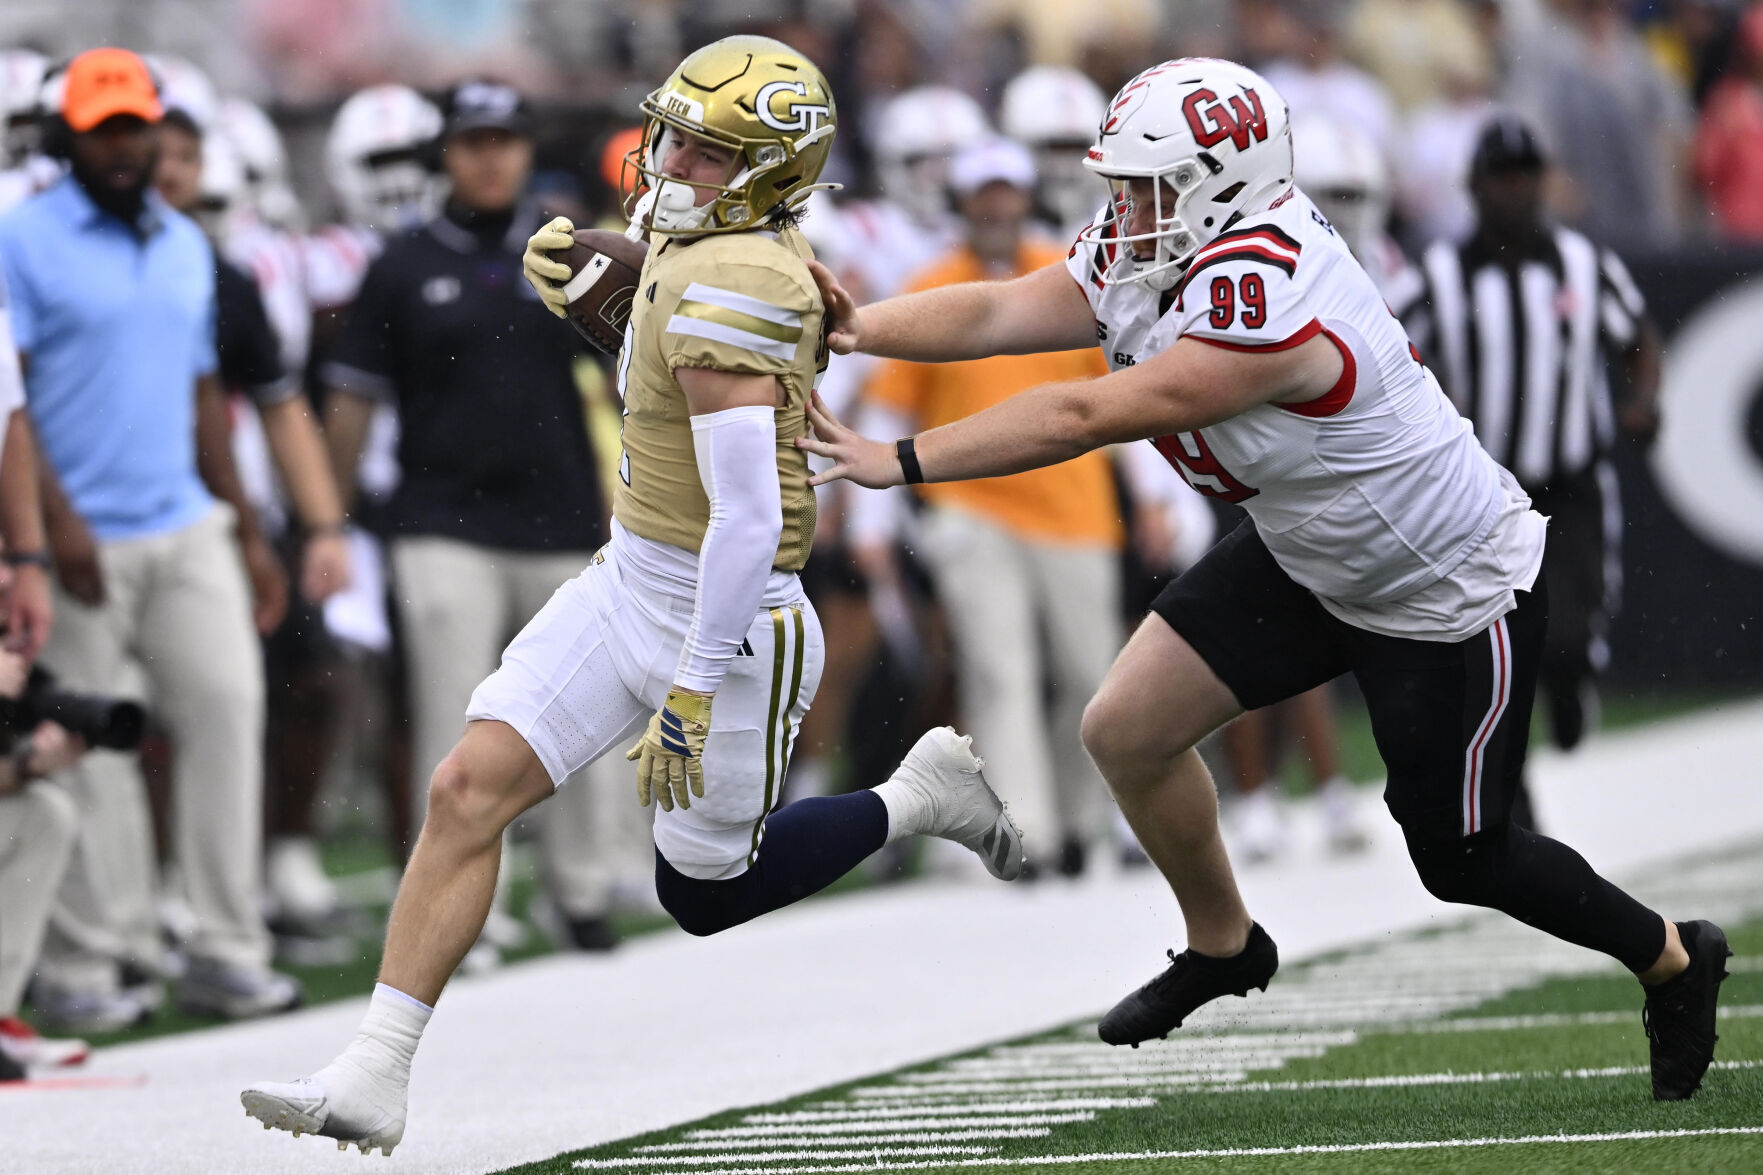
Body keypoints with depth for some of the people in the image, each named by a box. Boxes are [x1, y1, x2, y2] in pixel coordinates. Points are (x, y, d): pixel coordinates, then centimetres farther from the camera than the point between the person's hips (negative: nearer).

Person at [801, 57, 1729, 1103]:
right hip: (1305, 564, 9)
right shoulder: (1148, 258, -8)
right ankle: (1222, 944, 23)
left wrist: (899, 462, -35)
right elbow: (997, 315, -16)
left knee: (1462, 861, 5)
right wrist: (859, 330, -33)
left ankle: (1671, 959, 30)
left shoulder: (1266, 308, -36)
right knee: (1129, 731, -2)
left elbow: (1083, 419, -37)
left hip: (1456, 594, -8)